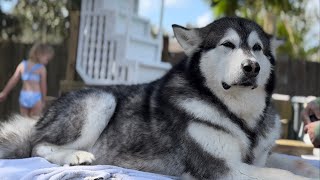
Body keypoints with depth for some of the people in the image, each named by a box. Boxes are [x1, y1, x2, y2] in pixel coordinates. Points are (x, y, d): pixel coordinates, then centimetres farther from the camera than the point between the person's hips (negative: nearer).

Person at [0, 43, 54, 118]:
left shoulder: (22, 65, 3)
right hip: (35, 97, -4)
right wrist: (43, 100, 9)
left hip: (23, 96, 4)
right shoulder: (42, 68, -9)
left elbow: (13, 80, 5)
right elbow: (43, 85, -5)